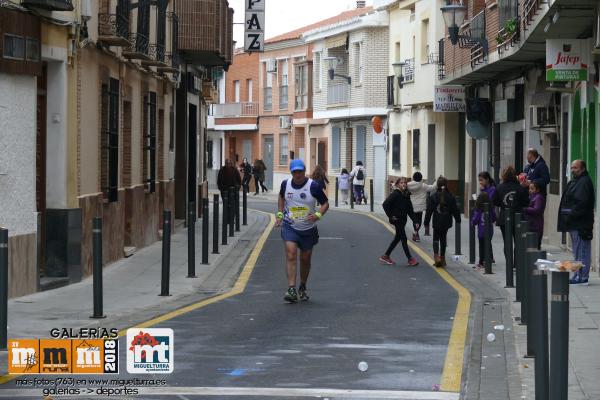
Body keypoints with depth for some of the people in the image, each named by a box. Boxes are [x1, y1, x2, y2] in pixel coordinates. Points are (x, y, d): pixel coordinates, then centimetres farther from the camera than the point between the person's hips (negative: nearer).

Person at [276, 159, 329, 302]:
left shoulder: (313, 186, -13)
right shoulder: (286, 184, -3)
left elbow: (325, 203, -5)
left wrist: (318, 215, -23)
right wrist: (280, 213, 9)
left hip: (308, 228, 0)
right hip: (289, 226, 0)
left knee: (305, 259, 12)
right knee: (291, 255, -17)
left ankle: (303, 288, 33)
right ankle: (291, 290, -24)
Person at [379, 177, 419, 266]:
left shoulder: (406, 195, 8)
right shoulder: (395, 194, -13)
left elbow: (410, 209, 11)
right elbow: (385, 204, -17)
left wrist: (414, 219, 2)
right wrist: (391, 216, -15)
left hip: (403, 220, 8)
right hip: (397, 219, -8)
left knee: (397, 238, 13)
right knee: (404, 239, -4)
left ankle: (385, 256, 22)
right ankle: (410, 259, 0)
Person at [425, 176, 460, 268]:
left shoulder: (433, 197, -10)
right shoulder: (451, 197, -4)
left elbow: (429, 211, -7)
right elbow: (455, 210, 3)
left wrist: (426, 222, 0)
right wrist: (458, 219, 17)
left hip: (437, 223, -2)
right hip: (446, 222, 2)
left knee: (436, 239, 8)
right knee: (443, 239, 16)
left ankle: (436, 256, -14)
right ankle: (442, 259, 20)